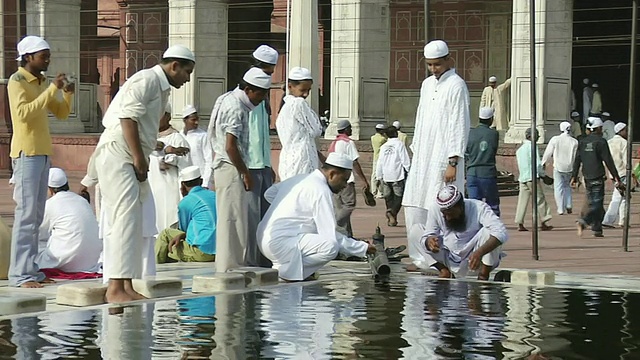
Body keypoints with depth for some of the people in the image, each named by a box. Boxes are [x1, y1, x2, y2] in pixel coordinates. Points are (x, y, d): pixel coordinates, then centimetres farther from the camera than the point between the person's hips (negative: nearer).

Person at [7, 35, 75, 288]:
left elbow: (62, 113, 19)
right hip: (26, 153, -9)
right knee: (26, 213, -12)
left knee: (36, 216, 8)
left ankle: (31, 270, 11)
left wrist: (67, 94, 1)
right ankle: (20, 274, -13)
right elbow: (23, 112, -22)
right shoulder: (17, 81, -7)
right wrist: (51, 90, -21)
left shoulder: (42, 82, 17)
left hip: (43, 153, 9)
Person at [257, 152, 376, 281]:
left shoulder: (300, 178, 15)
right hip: (278, 243, -10)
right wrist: (363, 249, -8)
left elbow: (269, 193, 26)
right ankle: (286, 269, -11)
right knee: (331, 246, -24)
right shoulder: (321, 190, -13)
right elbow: (330, 236, -16)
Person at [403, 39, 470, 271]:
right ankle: (420, 257, 12)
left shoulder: (456, 86, -7)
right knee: (414, 208, 4)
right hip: (422, 157, 7)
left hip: (443, 159, -7)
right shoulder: (427, 84, 16)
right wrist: (415, 149, 16)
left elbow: (459, 126, -11)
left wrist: (453, 163, -15)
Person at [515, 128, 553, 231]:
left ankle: (520, 224, 0)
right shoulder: (532, 147, -9)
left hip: (522, 177, 8)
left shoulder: (520, 149, 16)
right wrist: (542, 174, 0)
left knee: (522, 200, 5)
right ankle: (543, 223, 3)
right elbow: (537, 164, -14)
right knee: (540, 199, 1)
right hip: (532, 177, -7)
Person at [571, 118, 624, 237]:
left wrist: (574, 176, 16)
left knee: (593, 204, 14)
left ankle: (597, 230, 15)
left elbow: (577, 160, 10)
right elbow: (608, 161, -12)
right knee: (597, 204, -5)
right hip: (597, 178, -7)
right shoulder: (601, 142, -10)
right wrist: (616, 177, -8)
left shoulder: (582, 141, 8)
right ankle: (583, 221, -25)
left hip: (587, 177, 7)